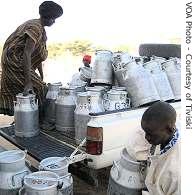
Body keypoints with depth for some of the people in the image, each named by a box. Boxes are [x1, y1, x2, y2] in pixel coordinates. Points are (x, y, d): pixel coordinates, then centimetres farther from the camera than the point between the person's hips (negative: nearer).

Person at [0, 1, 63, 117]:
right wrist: (28, 82, -33)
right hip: (14, 61, -10)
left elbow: (37, 55, 14)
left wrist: (41, 77, 15)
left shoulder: (40, 28, 10)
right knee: (38, 89, -9)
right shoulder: (36, 28, -21)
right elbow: (27, 54, -30)